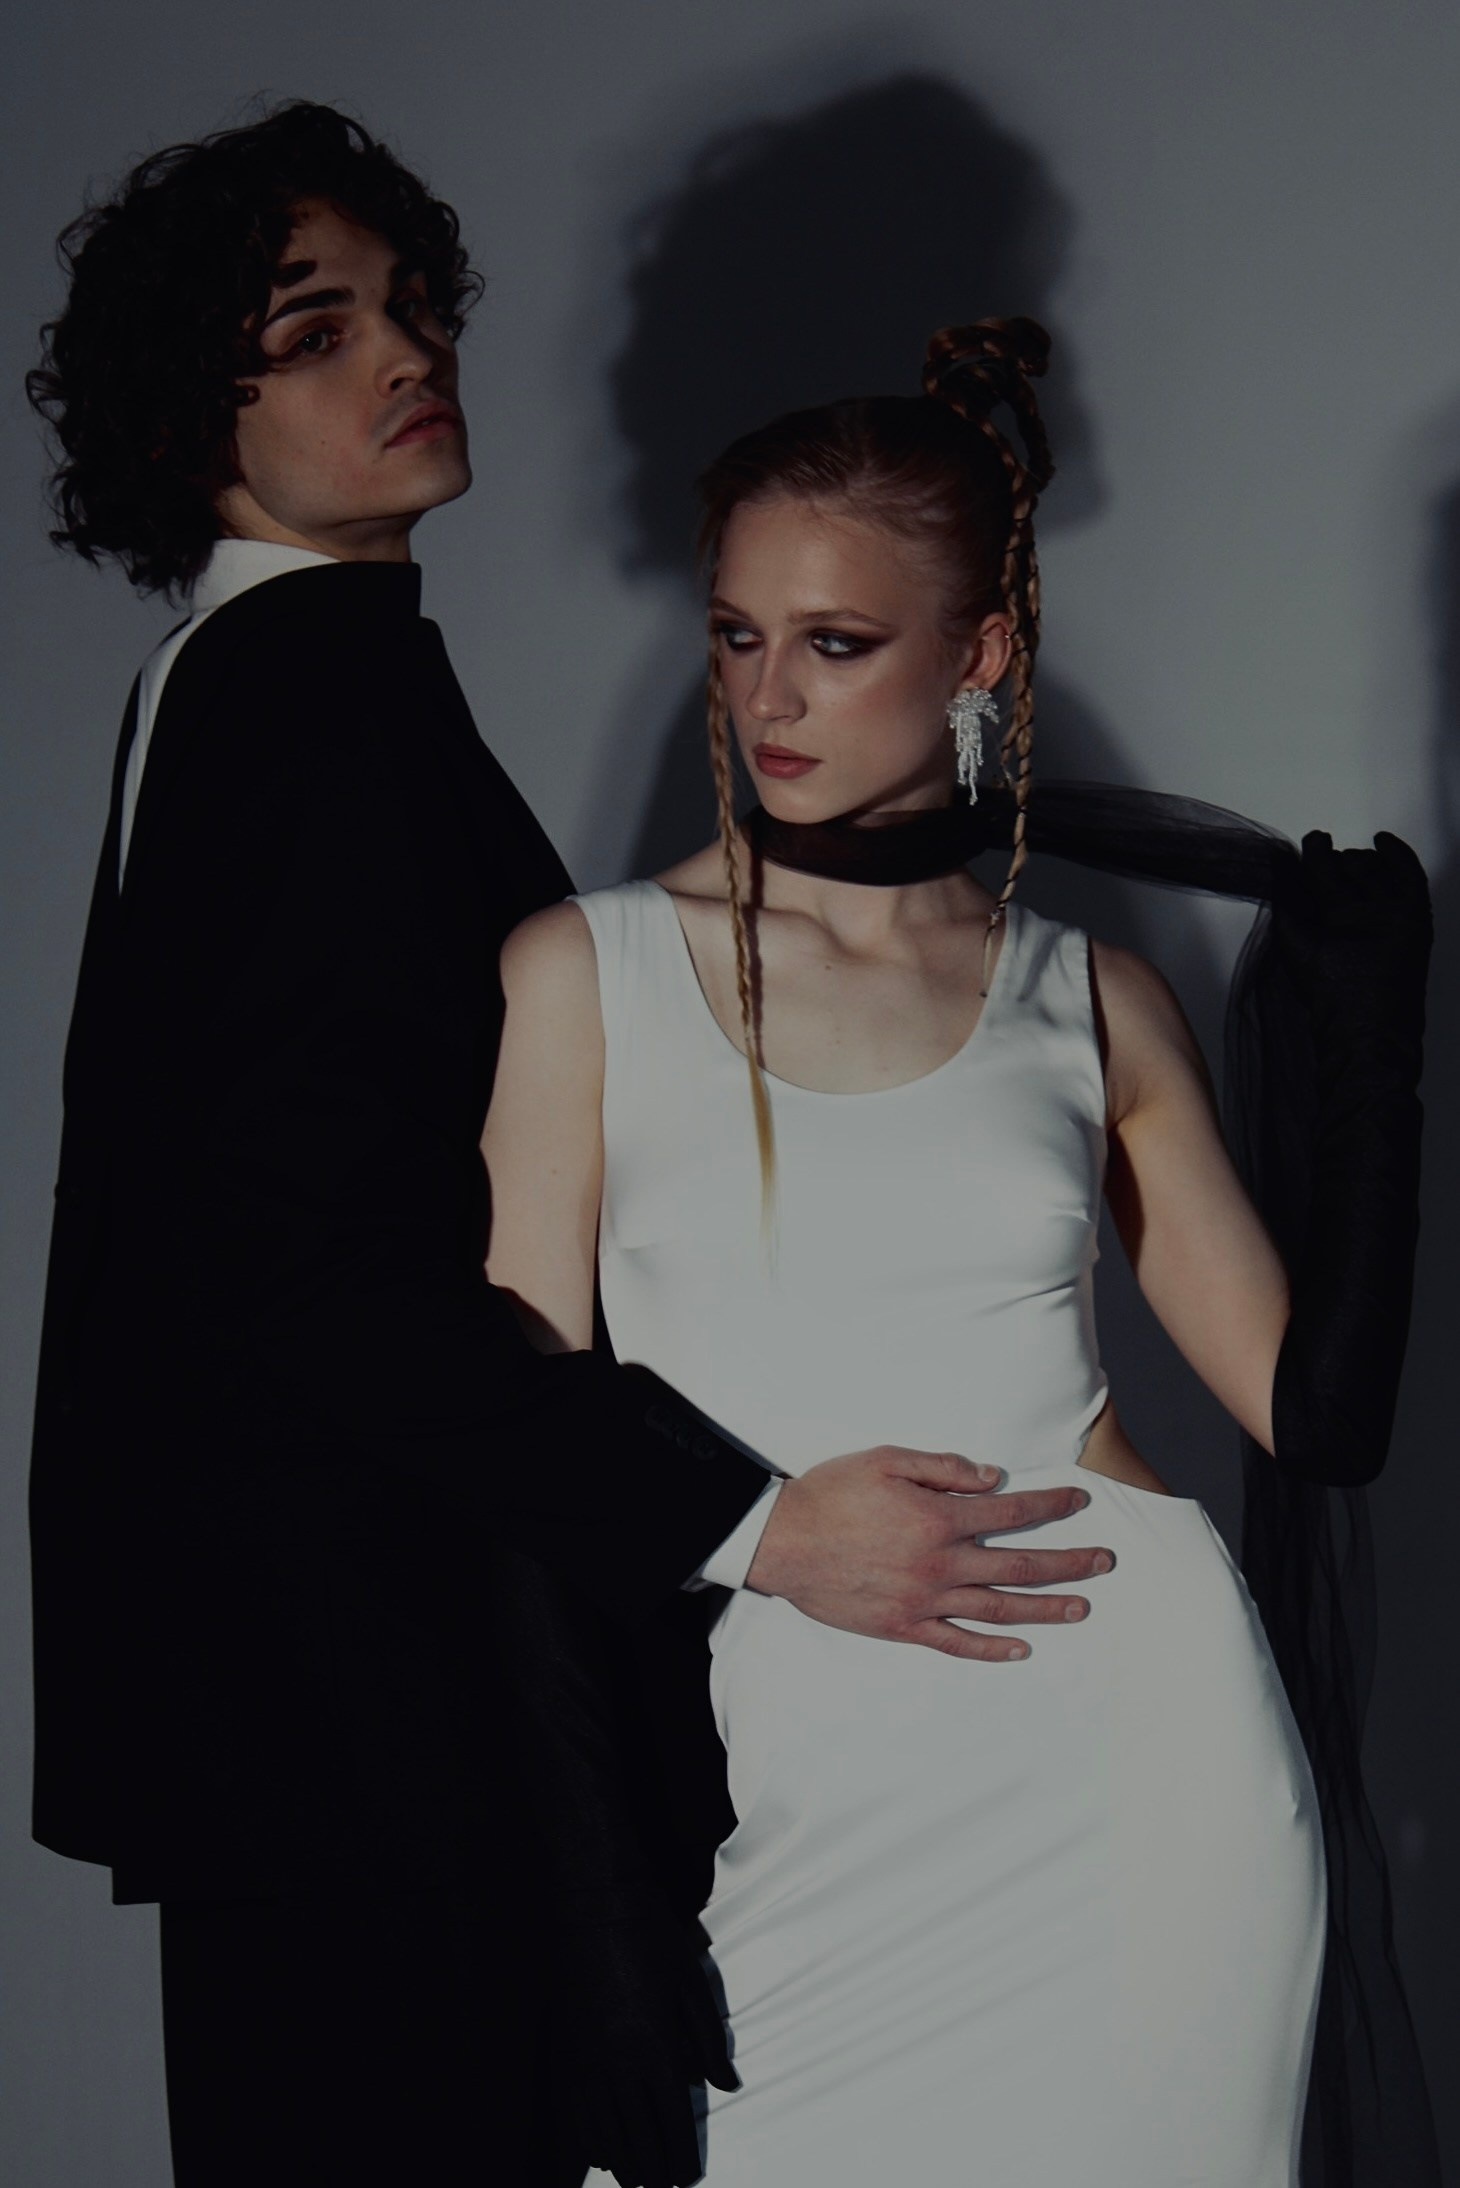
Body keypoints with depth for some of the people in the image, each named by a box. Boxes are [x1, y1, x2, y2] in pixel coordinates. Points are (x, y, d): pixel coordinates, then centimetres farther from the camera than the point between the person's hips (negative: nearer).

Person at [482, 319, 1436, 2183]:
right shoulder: (584, 972, 3)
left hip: (1130, 1748, 1)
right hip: (792, 1797, -1)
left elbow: (1319, 1419, 6)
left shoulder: (1093, 1004, 8)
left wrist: (1373, 1053, -1)